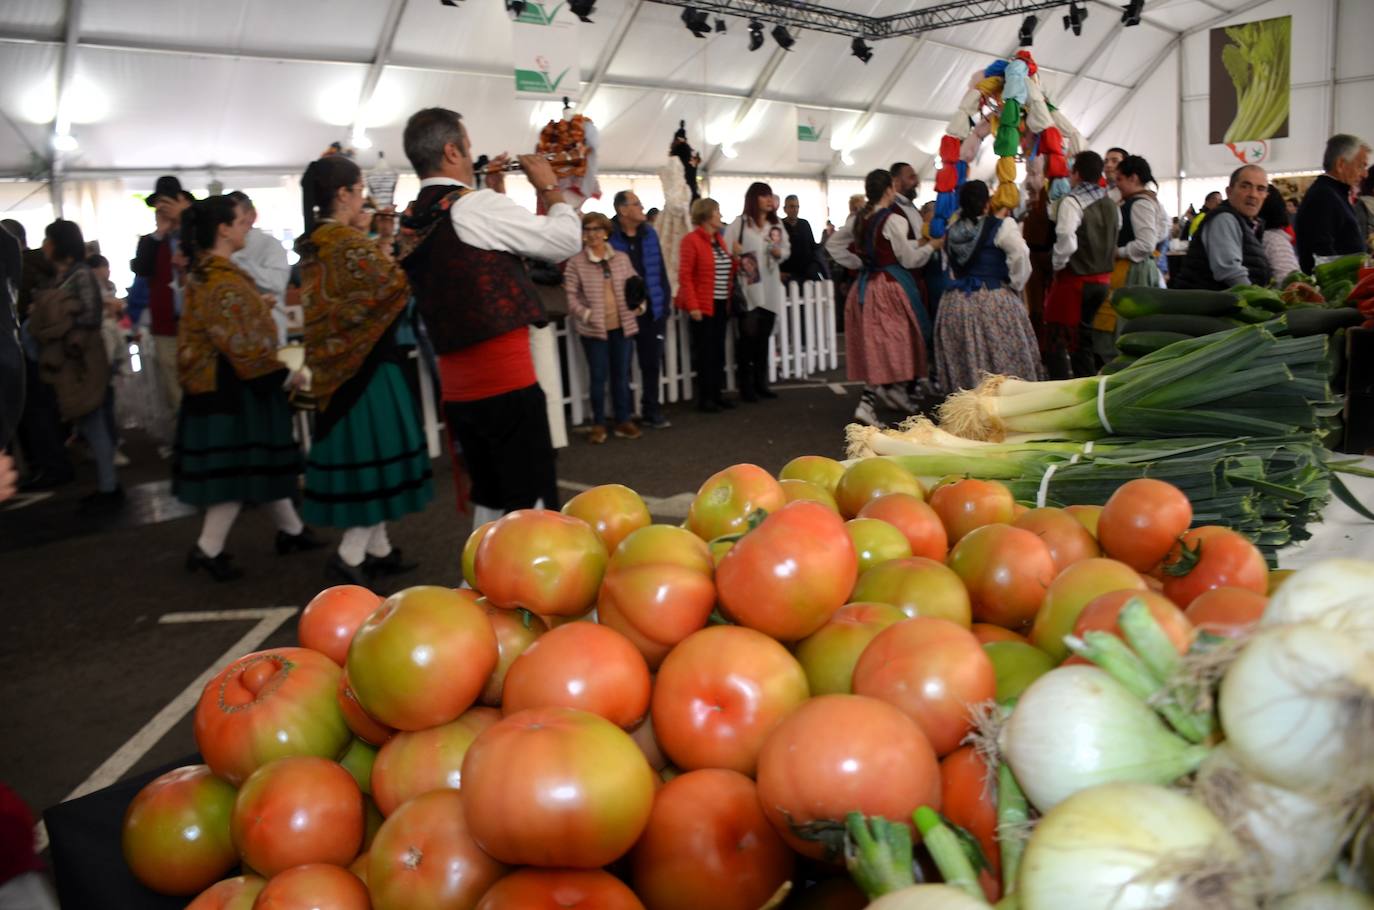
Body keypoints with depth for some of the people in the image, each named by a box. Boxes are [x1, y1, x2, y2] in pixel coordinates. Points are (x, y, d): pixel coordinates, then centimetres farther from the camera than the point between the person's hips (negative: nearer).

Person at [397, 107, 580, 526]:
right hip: (506, 382, -8)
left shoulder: (411, 223, 11)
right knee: (531, 503, -3)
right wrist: (549, 186, 8)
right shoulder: (476, 206, -13)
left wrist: (493, 195, 21)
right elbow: (565, 240, -6)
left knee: (489, 500, 17)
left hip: (458, 387, 8)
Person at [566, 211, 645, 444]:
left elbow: (636, 287, 12)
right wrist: (585, 314, -20)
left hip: (622, 326, 3)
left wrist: (640, 305, -5)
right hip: (594, 328, -3)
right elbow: (571, 295, -7)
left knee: (621, 374, 11)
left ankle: (623, 421, 22)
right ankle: (598, 424, 14)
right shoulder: (576, 262, -4)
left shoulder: (622, 258, 7)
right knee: (598, 376, 3)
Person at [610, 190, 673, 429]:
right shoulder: (609, 237, -10)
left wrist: (666, 302, 4)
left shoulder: (650, 234, 6)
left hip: (651, 310, 4)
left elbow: (660, 270, 8)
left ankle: (651, 410, 21)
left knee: (651, 362, 10)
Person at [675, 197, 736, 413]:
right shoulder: (691, 240, -10)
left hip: (721, 305, 7)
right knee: (705, 352, -2)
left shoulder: (719, 238, 14)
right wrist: (692, 306, -20)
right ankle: (704, 397, 4)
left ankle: (717, 393, 16)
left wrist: (736, 260, 3)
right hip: (703, 306, -7)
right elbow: (685, 276, -14)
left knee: (719, 351, 9)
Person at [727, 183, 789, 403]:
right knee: (748, 336, -2)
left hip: (771, 288, 5)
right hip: (748, 288, -5)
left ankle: (760, 382, 20)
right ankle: (745, 385, 6)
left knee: (764, 337, 11)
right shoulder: (740, 223, -5)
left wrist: (779, 253, -5)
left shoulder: (776, 225, 11)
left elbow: (787, 249, 15)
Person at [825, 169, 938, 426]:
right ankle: (868, 402, -8)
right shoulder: (893, 220, -14)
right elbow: (909, 259, -11)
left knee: (874, 343, 12)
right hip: (890, 286, -7)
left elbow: (833, 244, 15)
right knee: (888, 342, -2)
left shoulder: (858, 219, 6)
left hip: (865, 284, 7)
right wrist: (932, 246, 6)